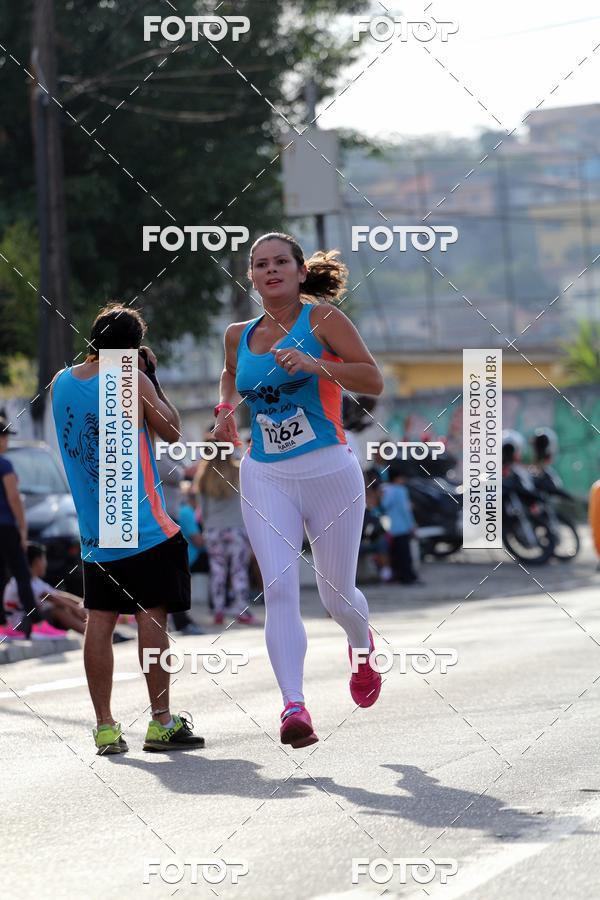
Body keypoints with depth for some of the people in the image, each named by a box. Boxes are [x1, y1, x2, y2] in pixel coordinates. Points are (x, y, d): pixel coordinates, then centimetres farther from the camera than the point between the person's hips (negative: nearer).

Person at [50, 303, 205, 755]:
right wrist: (152, 376, 5)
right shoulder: (132, 380, -10)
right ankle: (161, 722, -3)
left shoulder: (61, 383, 7)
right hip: (143, 526, -5)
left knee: (99, 622, 4)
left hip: (94, 529, 5)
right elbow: (172, 431, 1)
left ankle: (105, 727, 3)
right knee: (152, 617, -3)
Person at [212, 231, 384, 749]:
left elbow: (374, 382, -10)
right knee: (279, 589, -16)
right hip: (265, 477, 3)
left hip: (329, 472, -3)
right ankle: (294, 706, -24)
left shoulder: (321, 318, -5)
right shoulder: (239, 336, 10)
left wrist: (315, 363, -23)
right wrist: (225, 409, 14)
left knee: (336, 595, 9)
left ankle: (362, 645, 45)